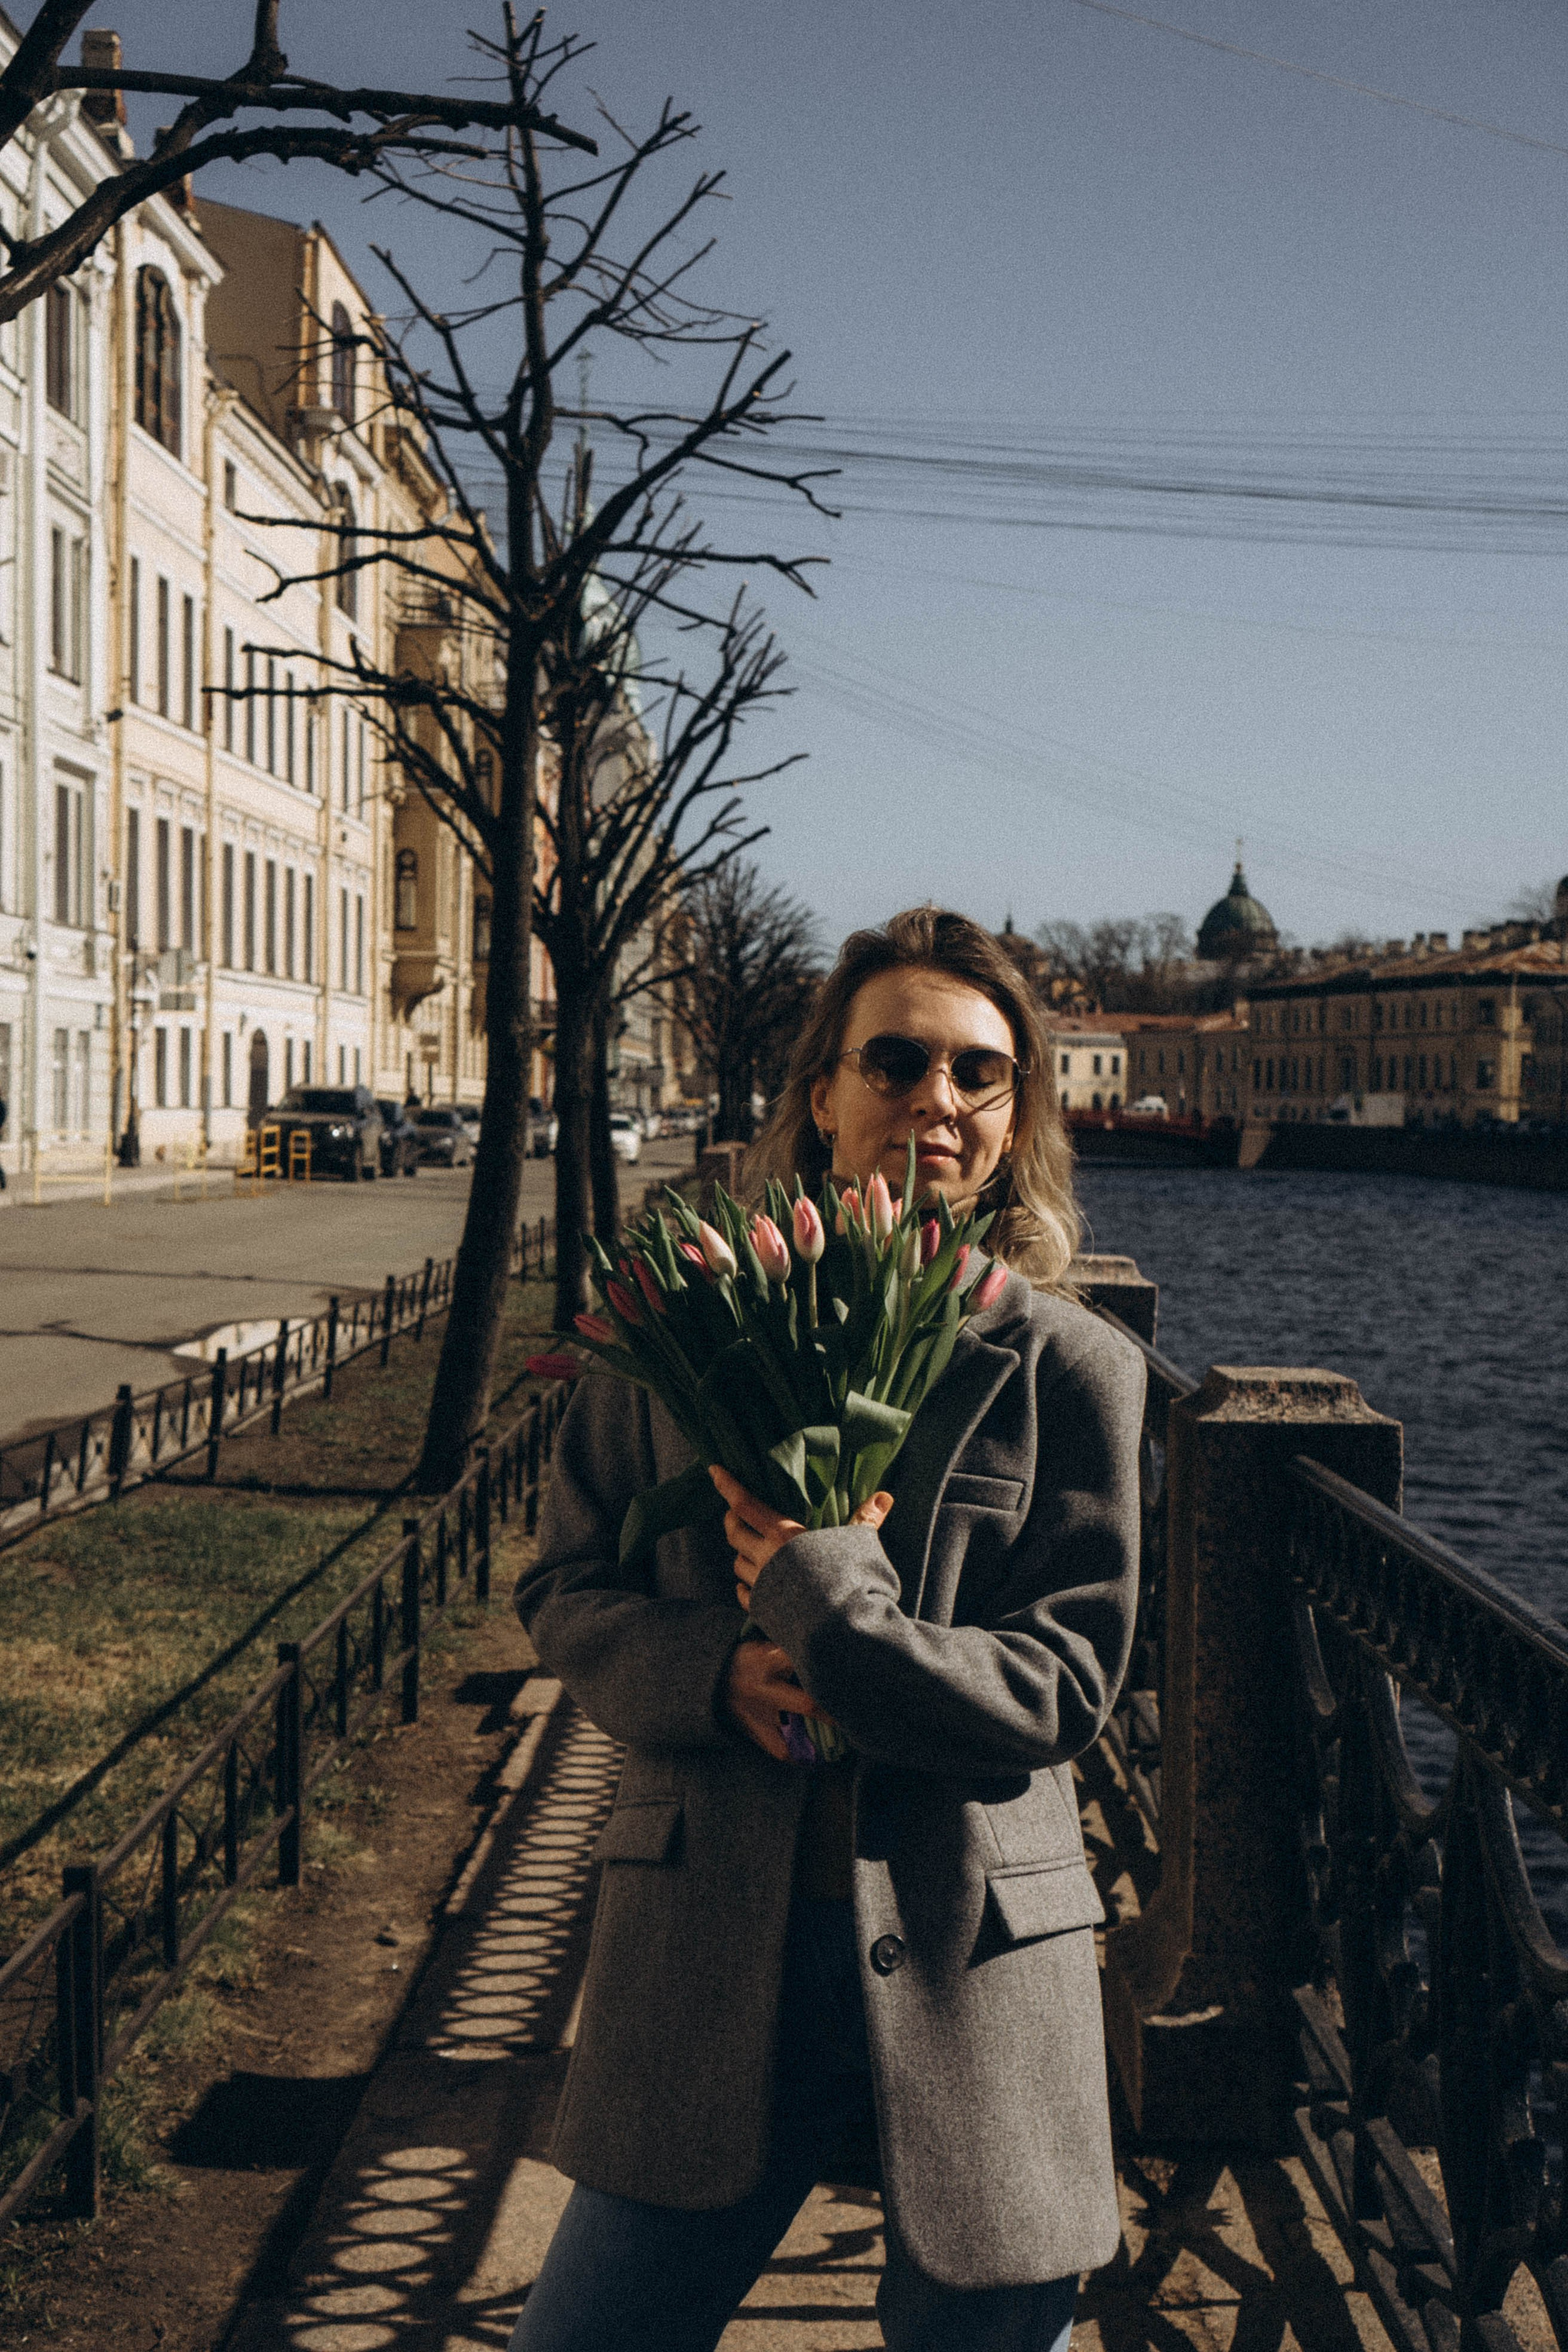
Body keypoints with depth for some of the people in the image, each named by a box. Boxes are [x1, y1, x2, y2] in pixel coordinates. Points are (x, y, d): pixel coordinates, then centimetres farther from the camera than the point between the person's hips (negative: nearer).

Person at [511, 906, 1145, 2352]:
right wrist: (718, 1674, -12)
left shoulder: (1071, 1371, -4)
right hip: (708, 1960, 2)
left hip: (970, 1980, -1)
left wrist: (821, 1592, -17)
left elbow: (1061, 1691, -7)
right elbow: (567, 1590, 7)